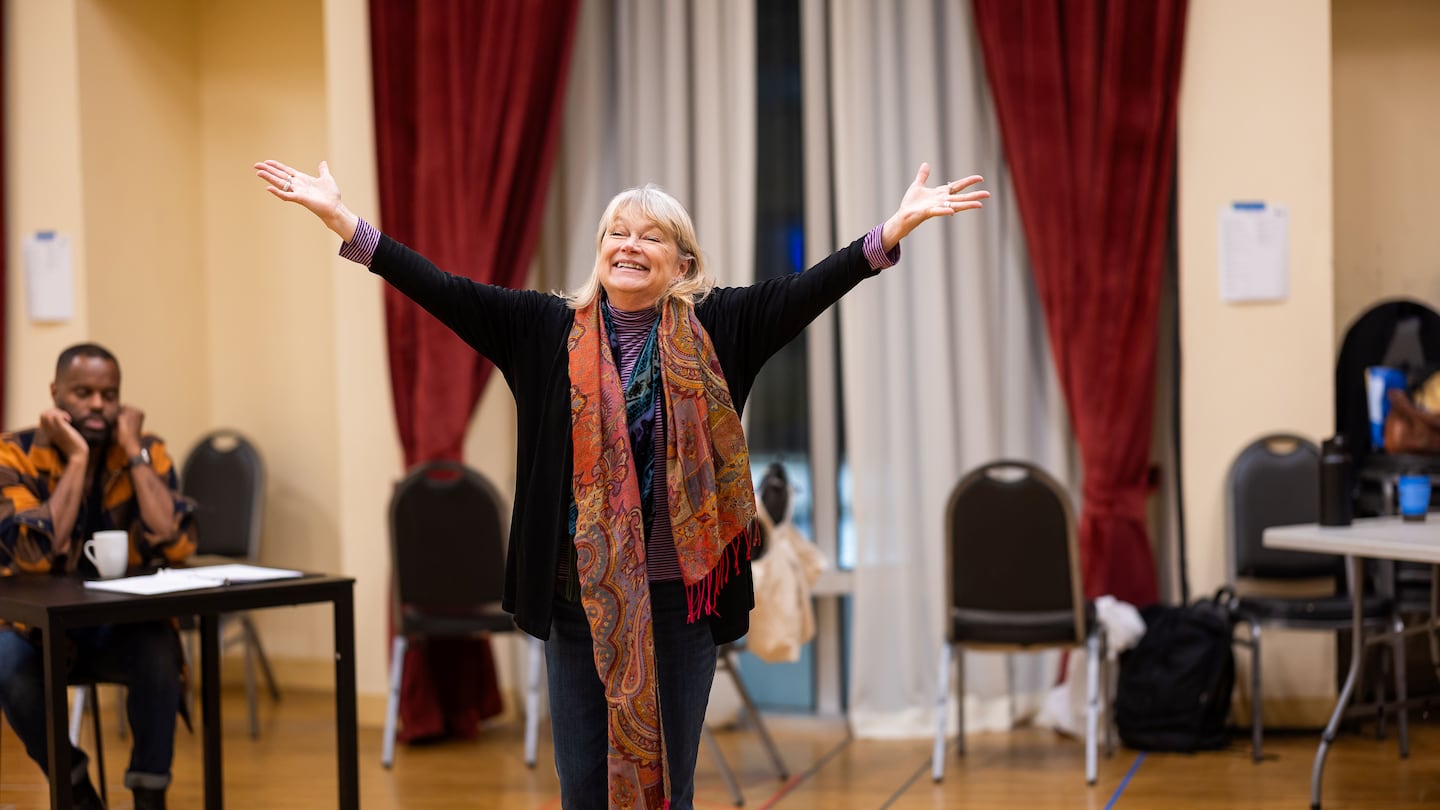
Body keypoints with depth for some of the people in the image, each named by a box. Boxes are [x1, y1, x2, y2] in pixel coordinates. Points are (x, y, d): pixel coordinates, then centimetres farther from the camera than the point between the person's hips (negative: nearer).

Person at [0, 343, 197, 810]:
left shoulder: (147, 452, -6)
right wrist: (76, 460, -25)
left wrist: (134, 451, -20)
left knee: (159, 649, -32)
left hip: (121, 626, 1)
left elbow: (176, 546, -23)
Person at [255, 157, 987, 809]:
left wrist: (895, 228, -21)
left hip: (678, 591, -1)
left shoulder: (713, 329, 1)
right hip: (580, 592, 1)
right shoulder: (549, 329, 3)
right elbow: (444, 290, -1)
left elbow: (807, 290, -8)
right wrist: (341, 219, -8)